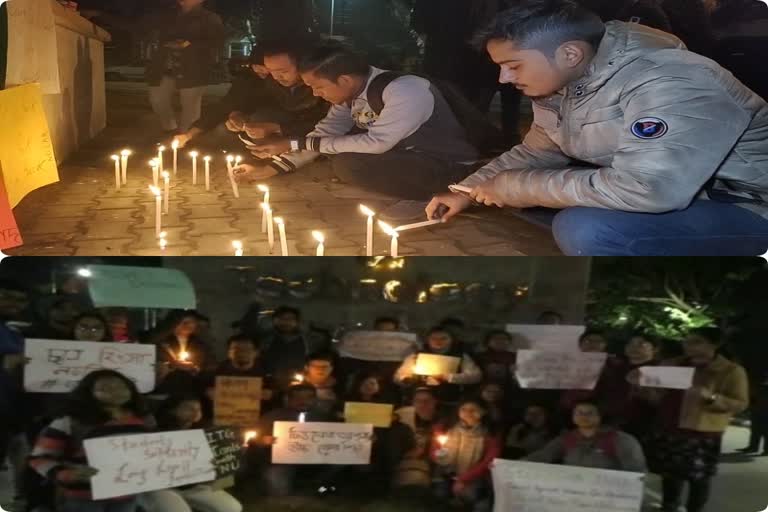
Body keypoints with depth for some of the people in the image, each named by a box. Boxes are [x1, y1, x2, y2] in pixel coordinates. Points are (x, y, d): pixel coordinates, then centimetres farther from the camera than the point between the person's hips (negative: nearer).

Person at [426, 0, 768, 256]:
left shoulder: (666, 85, -29)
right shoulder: (562, 83, -1)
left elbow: (648, 190, -40)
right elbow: (535, 152, 16)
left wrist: (513, 187, -29)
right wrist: (469, 191, 3)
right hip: (673, 195, 9)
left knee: (587, 229, -33)